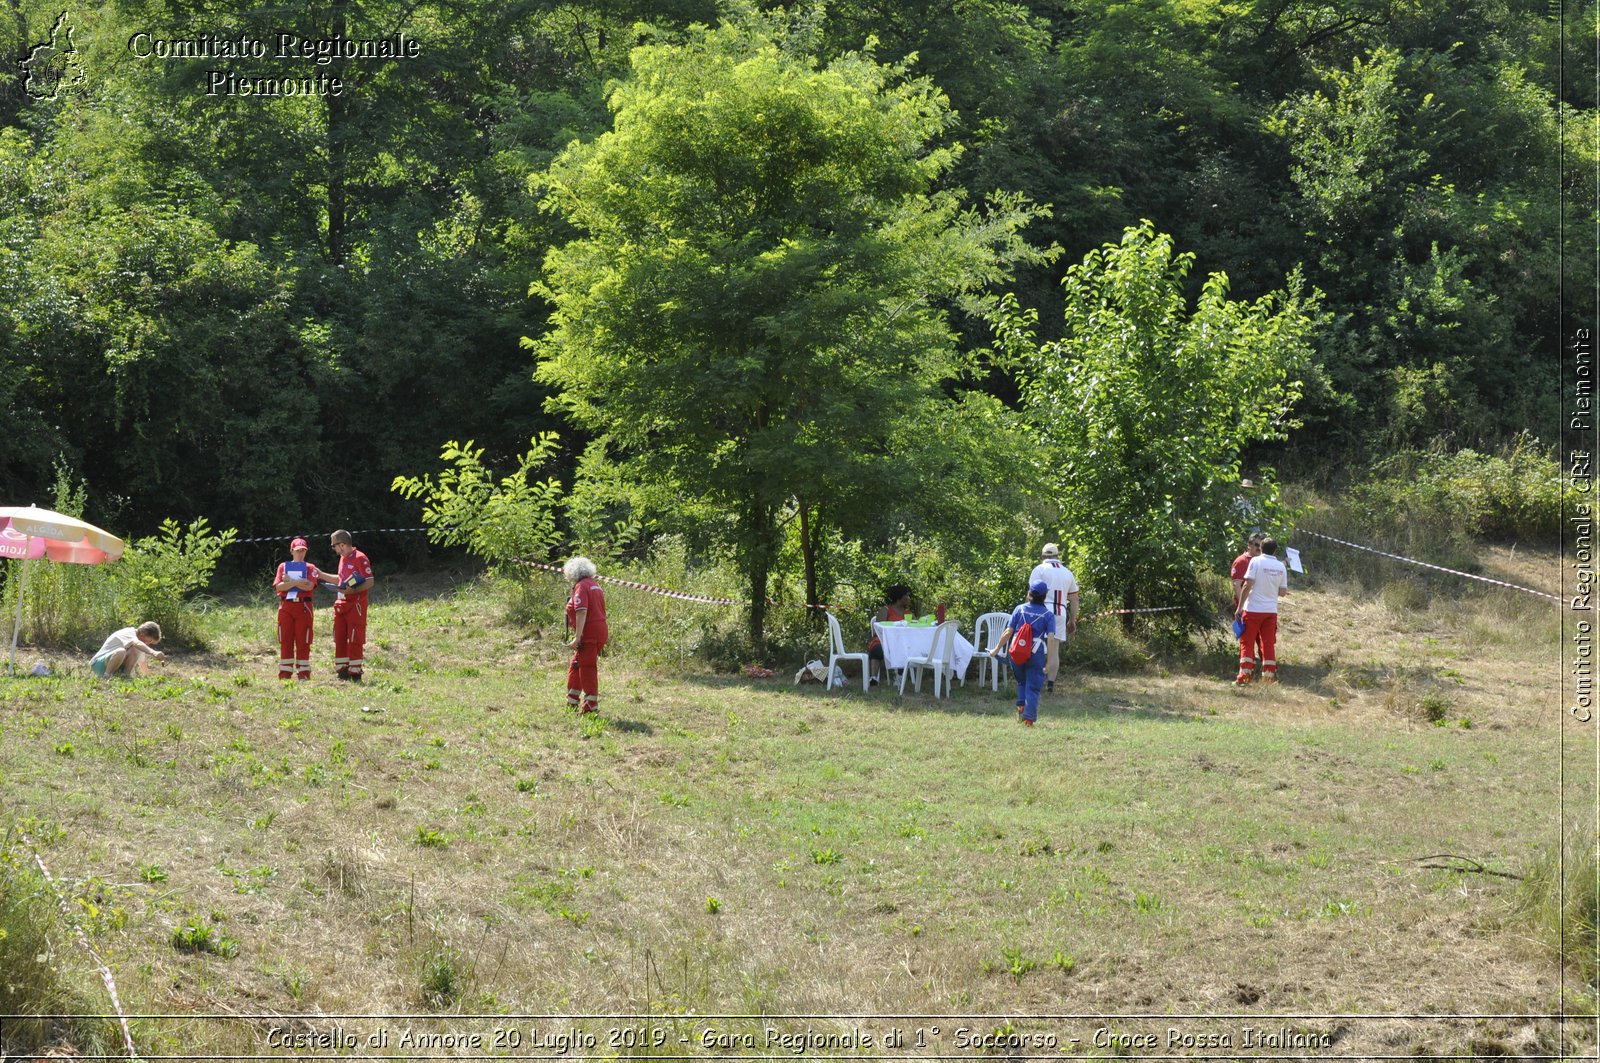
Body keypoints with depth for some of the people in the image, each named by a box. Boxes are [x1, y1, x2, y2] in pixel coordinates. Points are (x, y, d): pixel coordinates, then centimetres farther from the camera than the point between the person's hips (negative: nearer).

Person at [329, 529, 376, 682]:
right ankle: (342, 671, 13)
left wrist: (353, 591, -25)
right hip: (341, 604, 9)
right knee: (340, 639, 8)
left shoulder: (360, 558, -12)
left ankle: (355, 673, -3)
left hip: (356, 604, -9)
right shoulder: (343, 559, 16)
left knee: (355, 640, -6)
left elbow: (370, 582, -16)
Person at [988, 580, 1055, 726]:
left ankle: (1021, 707, 10)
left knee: (1021, 681, 25)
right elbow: (1050, 638, -8)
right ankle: (1029, 718, -1)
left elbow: (1008, 632, -1)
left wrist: (997, 649, 8)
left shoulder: (1020, 609, 2)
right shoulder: (1048, 614, -1)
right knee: (1033, 686, 5)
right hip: (1036, 653, -2)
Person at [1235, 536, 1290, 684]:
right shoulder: (1281, 566, 5)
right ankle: (1269, 676, 7)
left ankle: (1245, 676, -6)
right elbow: (1282, 592, 8)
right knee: (1269, 644, 9)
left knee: (1247, 643, 1)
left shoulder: (1256, 561, -8)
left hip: (1253, 609, -4)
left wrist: (1240, 607, -9)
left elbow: (1248, 585, -14)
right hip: (1271, 611, 4)